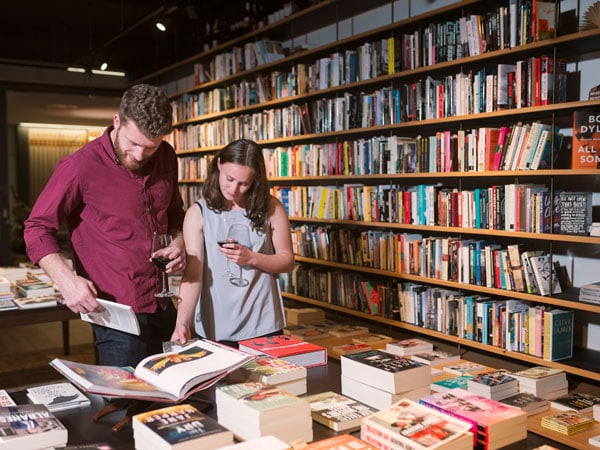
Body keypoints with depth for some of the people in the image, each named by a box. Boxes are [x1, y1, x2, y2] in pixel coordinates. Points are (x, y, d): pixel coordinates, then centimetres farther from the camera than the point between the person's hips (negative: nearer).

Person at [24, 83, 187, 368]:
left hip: (163, 306, 6)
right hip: (116, 311, -6)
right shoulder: (80, 166, -14)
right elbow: (38, 228, -8)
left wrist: (179, 241, 0)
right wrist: (66, 279, -23)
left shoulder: (166, 158, 5)